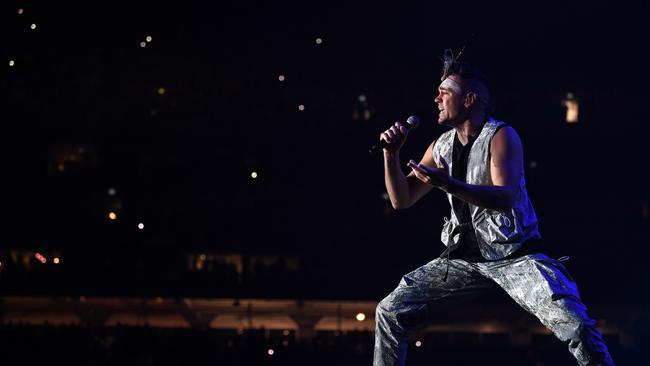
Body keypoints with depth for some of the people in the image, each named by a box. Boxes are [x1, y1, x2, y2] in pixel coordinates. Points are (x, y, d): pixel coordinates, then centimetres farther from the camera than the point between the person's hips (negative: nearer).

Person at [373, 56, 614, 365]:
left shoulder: (501, 136, -11)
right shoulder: (441, 146, 7)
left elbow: (505, 197, -27)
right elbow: (402, 199, 10)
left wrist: (448, 184, -39)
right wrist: (391, 156, -6)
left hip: (513, 254, -6)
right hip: (464, 257, 6)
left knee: (574, 323, -25)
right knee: (390, 312, 0)